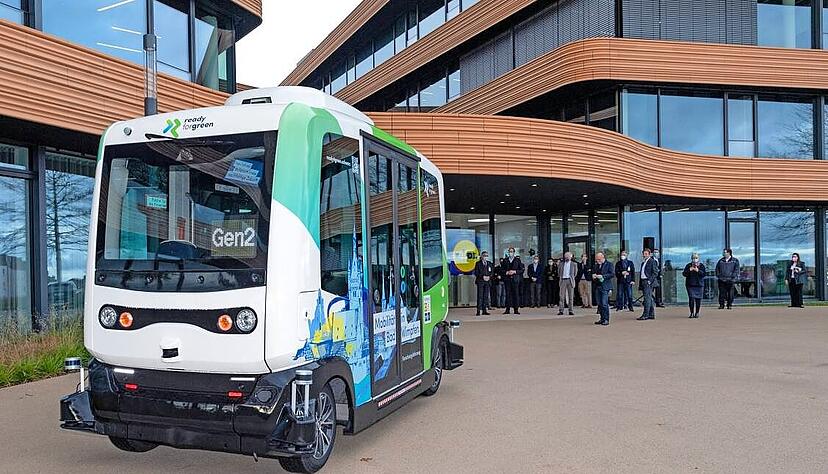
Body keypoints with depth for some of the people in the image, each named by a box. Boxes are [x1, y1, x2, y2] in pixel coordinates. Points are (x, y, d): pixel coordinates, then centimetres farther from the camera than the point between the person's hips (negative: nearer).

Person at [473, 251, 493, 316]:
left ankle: (485, 310, 5)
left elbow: (492, 272, 12)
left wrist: (489, 277, -8)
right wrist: (482, 277, -14)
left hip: (487, 281, 4)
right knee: (480, 296, -7)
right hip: (480, 281, -4)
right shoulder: (478, 264, 3)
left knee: (486, 296, 2)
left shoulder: (490, 264, 14)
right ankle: (479, 310, -6)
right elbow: (476, 273, -2)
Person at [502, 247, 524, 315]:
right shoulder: (505, 260, 12)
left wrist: (514, 271, -10)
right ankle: (507, 309, 3)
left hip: (515, 279, -1)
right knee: (508, 294, 0)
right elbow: (502, 270, 11)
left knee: (516, 294, -3)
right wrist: (506, 272, -8)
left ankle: (516, 309, 0)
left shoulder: (518, 260, 7)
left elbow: (521, 270, 4)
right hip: (507, 279, 1)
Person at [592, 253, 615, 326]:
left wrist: (602, 276, -19)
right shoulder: (596, 265, 18)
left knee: (605, 304, -10)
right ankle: (602, 319, 16)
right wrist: (593, 275, 2)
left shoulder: (609, 264, -2)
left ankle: (606, 320, -5)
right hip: (598, 286, 7)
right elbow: (594, 273, 26)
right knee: (600, 304, 8)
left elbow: (612, 274, -11)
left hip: (605, 287, -7)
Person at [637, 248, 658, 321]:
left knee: (647, 298, -12)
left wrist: (650, 280, -18)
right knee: (649, 299, 11)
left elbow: (655, 273, -11)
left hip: (648, 282, -9)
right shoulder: (643, 263, 21)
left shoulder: (652, 261, -4)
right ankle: (651, 314, 15)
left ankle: (645, 315, -14)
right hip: (643, 281, 9)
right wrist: (640, 286, 18)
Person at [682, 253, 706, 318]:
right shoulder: (688, 265, 6)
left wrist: (698, 271, -19)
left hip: (699, 284, 0)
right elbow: (684, 274, 0)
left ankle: (697, 313, 16)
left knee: (698, 299, 2)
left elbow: (704, 274, -5)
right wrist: (689, 270, -15)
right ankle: (691, 313, -1)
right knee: (691, 298, -9)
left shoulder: (701, 265, 5)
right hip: (690, 285, 0)